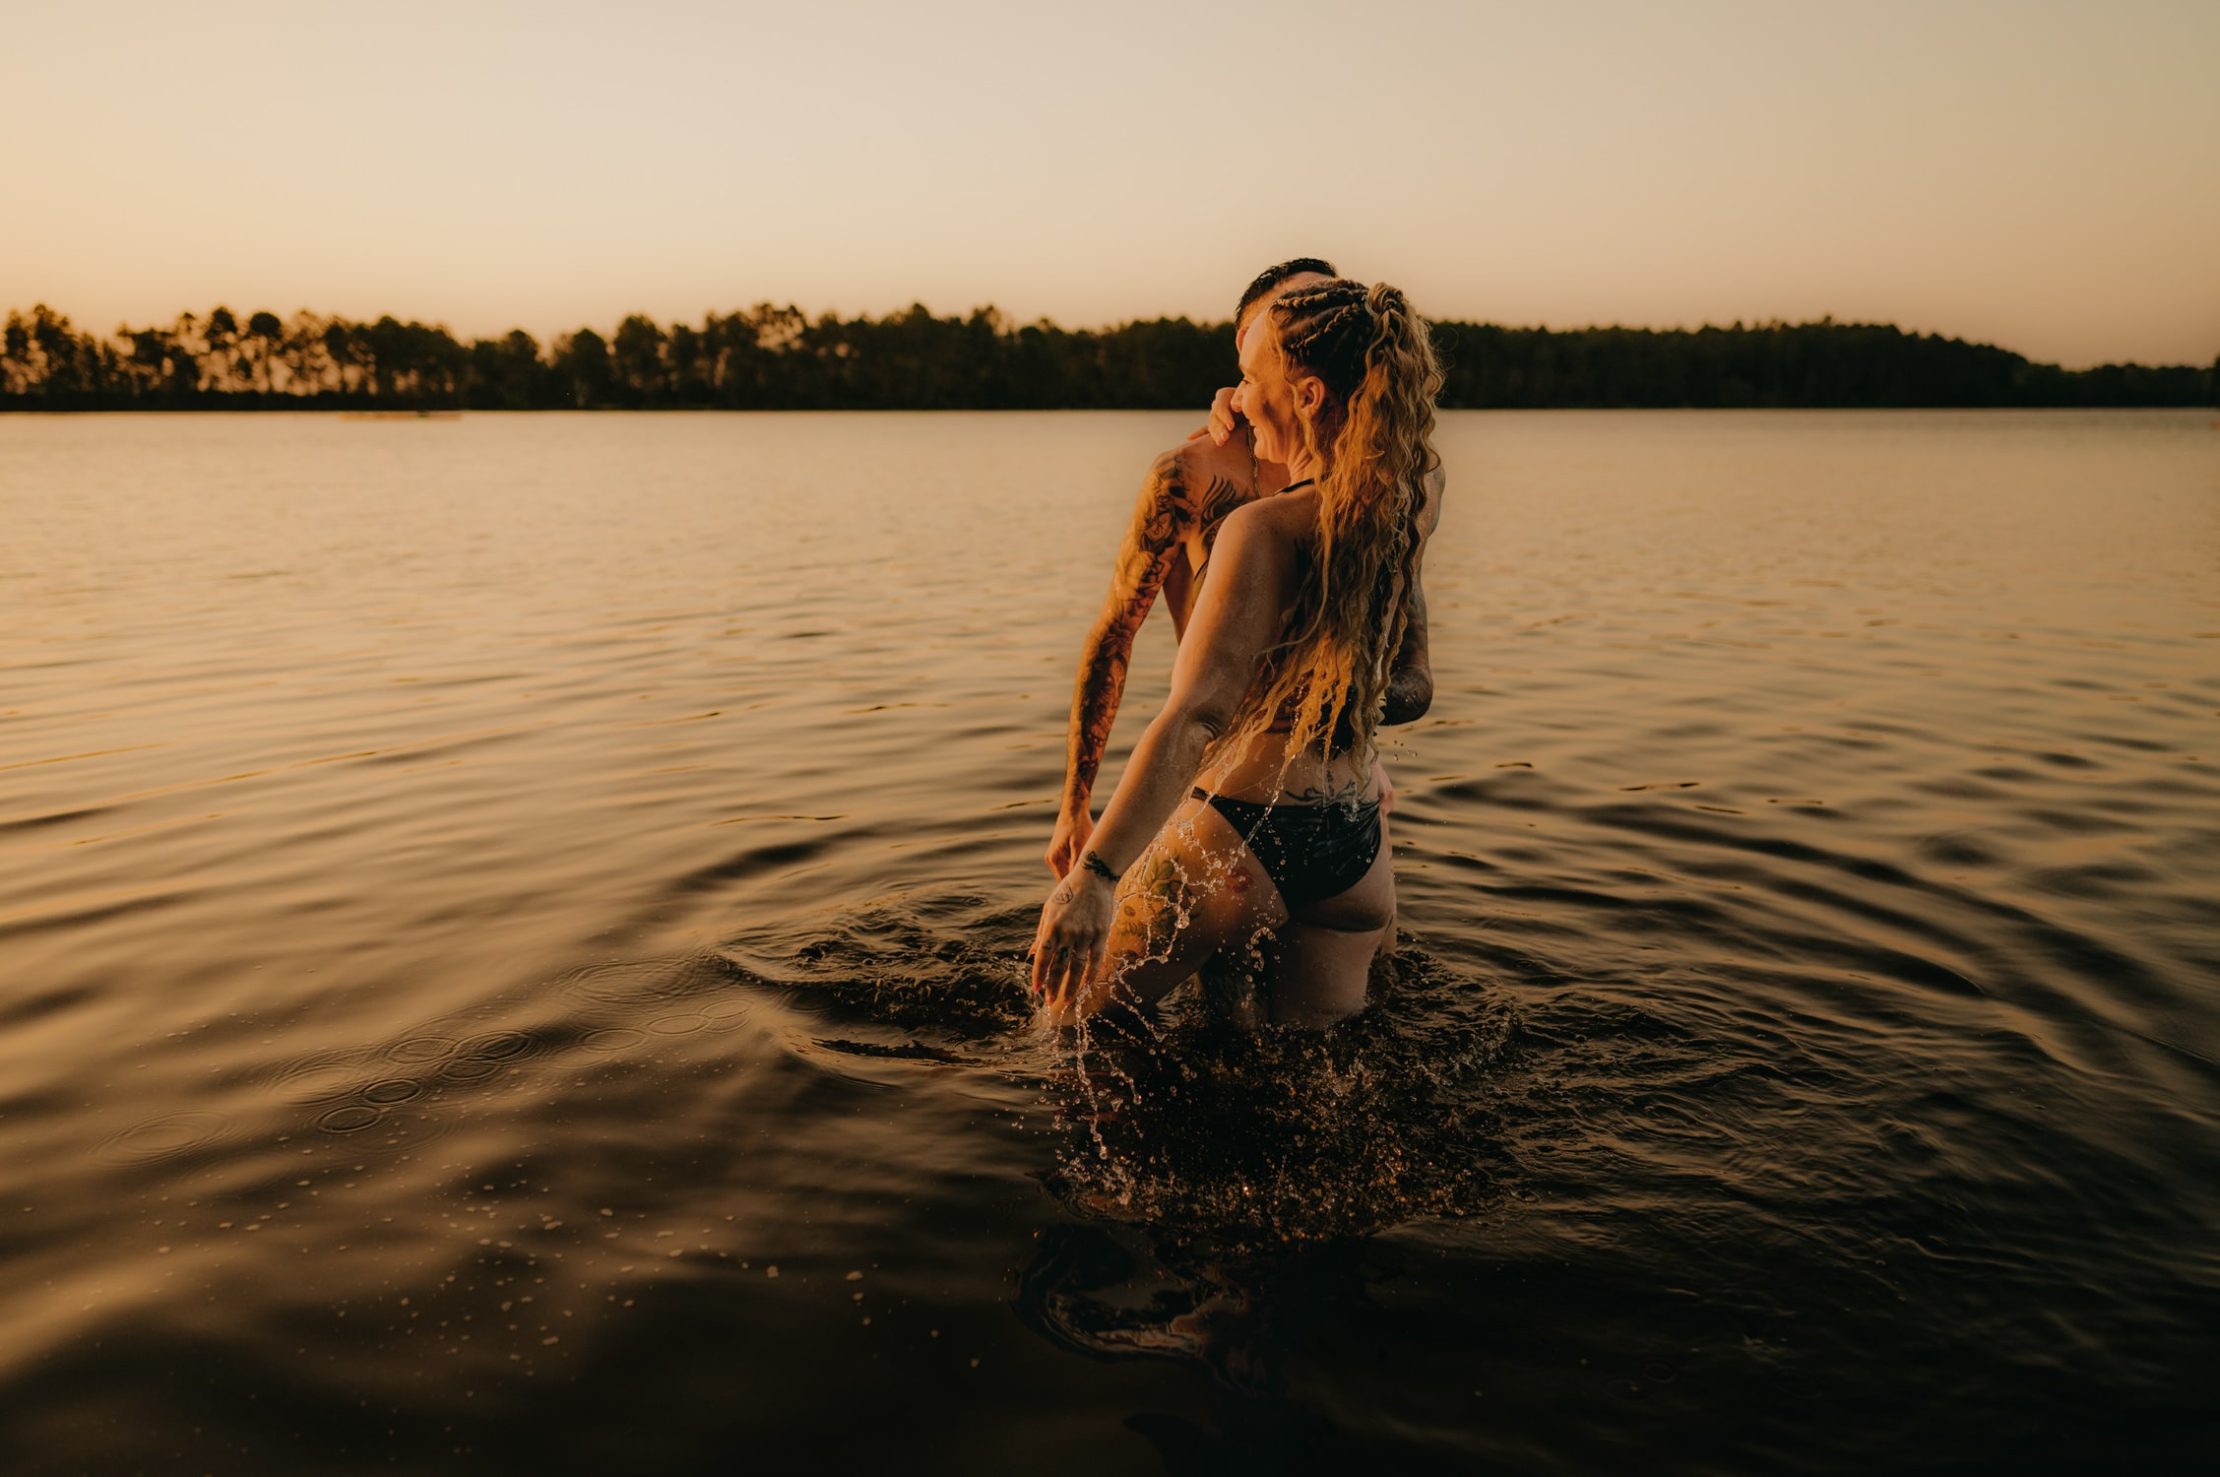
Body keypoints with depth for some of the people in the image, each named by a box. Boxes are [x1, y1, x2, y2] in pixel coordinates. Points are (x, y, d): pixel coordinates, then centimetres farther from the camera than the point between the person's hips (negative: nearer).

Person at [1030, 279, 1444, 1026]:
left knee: (1070, 1009, 15)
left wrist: (1093, 875, -39)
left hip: (1237, 833, -7)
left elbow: (1195, 717, -32)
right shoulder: (1415, 501, -1)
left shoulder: (1264, 530, -20)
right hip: (1358, 849, 7)